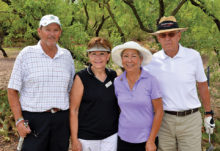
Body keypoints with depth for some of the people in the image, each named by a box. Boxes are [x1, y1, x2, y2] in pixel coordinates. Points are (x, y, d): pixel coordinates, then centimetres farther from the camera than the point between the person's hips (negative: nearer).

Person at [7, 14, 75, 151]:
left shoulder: (66, 55, 9)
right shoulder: (26, 54, -1)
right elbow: (12, 91, -1)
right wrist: (19, 120, -10)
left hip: (61, 119, 3)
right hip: (34, 119, -3)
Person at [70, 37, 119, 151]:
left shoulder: (114, 76, 3)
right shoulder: (81, 78, -7)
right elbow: (73, 111, -7)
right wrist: (74, 139, -9)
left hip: (111, 136, 3)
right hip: (87, 137, -3)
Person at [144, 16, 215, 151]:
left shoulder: (193, 56, -3)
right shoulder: (152, 61, -2)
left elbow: (202, 85, 6)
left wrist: (208, 114, 10)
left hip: (190, 119, -1)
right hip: (164, 119, 1)